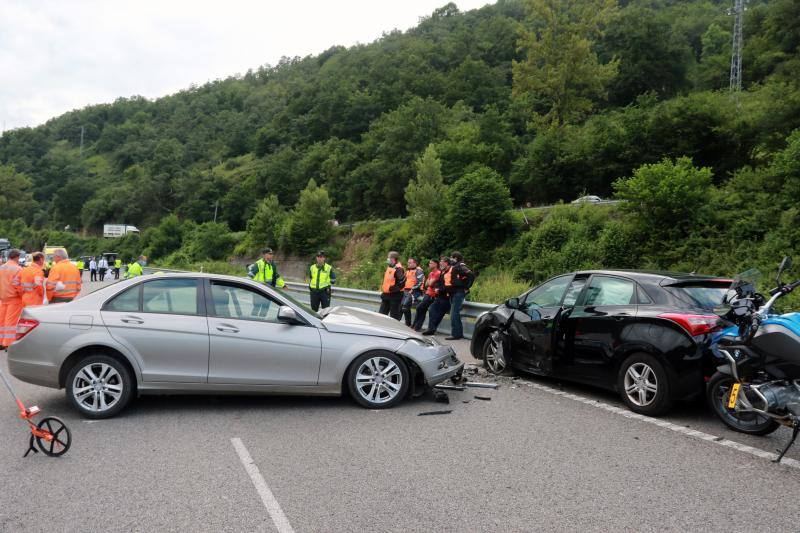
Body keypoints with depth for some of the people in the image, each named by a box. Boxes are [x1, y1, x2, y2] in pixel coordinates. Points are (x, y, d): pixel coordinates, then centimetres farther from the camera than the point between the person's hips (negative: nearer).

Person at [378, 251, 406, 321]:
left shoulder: (399, 269, -17)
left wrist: (392, 288, -21)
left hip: (394, 296, -9)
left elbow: (402, 283, -25)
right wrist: (383, 288, 16)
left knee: (394, 316, 0)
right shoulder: (389, 267, 14)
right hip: (386, 295, 10)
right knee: (381, 313, 12)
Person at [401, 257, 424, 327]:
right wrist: (404, 289, 16)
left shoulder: (418, 271, -5)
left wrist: (412, 289, -18)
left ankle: (408, 324, -11)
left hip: (414, 292, -9)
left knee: (405, 307, -22)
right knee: (401, 307, 2)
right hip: (406, 291, 9)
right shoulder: (407, 271, 23)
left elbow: (420, 282, -16)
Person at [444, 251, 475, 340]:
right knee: (455, 313, 13)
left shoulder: (460, 266, -11)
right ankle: (459, 333, 19)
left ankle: (455, 334, -7)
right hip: (453, 293, 10)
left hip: (458, 292, -10)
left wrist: (466, 287, -16)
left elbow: (471, 275, -21)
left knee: (454, 314, -10)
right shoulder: (453, 267, 18)